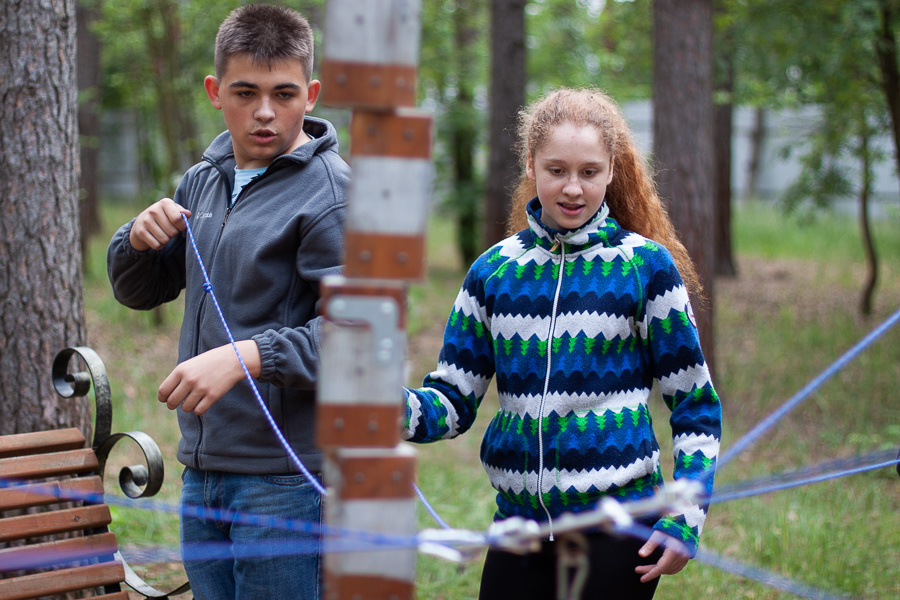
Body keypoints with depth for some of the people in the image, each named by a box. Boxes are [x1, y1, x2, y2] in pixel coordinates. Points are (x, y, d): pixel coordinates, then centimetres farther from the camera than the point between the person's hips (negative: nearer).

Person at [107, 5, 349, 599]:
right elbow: (140, 291, 21)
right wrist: (140, 238, -1)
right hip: (203, 466, 7)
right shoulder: (203, 181, 13)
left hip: (287, 478, -7)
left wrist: (247, 356, -32)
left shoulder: (332, 194, -12)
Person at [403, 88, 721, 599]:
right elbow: (454, 398, 6)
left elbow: (696, 405, 1)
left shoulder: (646, 266, -2)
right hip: (520, 520, 3)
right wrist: (399, 411, -15)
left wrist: (685, 522, -7)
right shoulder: (493, 270, 5)